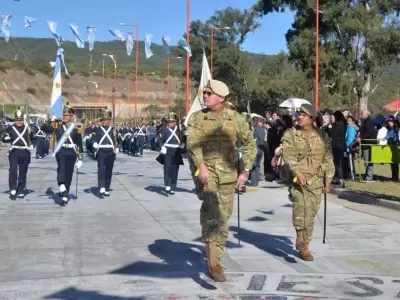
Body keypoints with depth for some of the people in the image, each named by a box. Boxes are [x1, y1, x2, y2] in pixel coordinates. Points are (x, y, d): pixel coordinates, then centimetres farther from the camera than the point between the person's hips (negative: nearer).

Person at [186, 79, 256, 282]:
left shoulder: (235, 118, 5)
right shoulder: (197, 118, 3)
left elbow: (250, 144, 12)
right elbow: (192, 143, -11)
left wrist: (245, 171, 4)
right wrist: (201, 166, -28)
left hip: (227, 172, 3)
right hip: (204, 169, -2)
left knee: (222, 216, 9)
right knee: (211, 204, -29)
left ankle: (214, 261, 27)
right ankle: (213, 261, -29)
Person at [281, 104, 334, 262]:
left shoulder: (321, 136, 9)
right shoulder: (290, 134, 2)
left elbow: (328, 159, 12)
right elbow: (288, 156, -10)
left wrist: (328, 180, 8)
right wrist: (297, 173, -24)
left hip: (316, 180, 3)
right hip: (297, 178, -2)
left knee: (310, 213, 5)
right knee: (300, 205, -27)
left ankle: (304, 246, 17)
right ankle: (300, 239, -18)